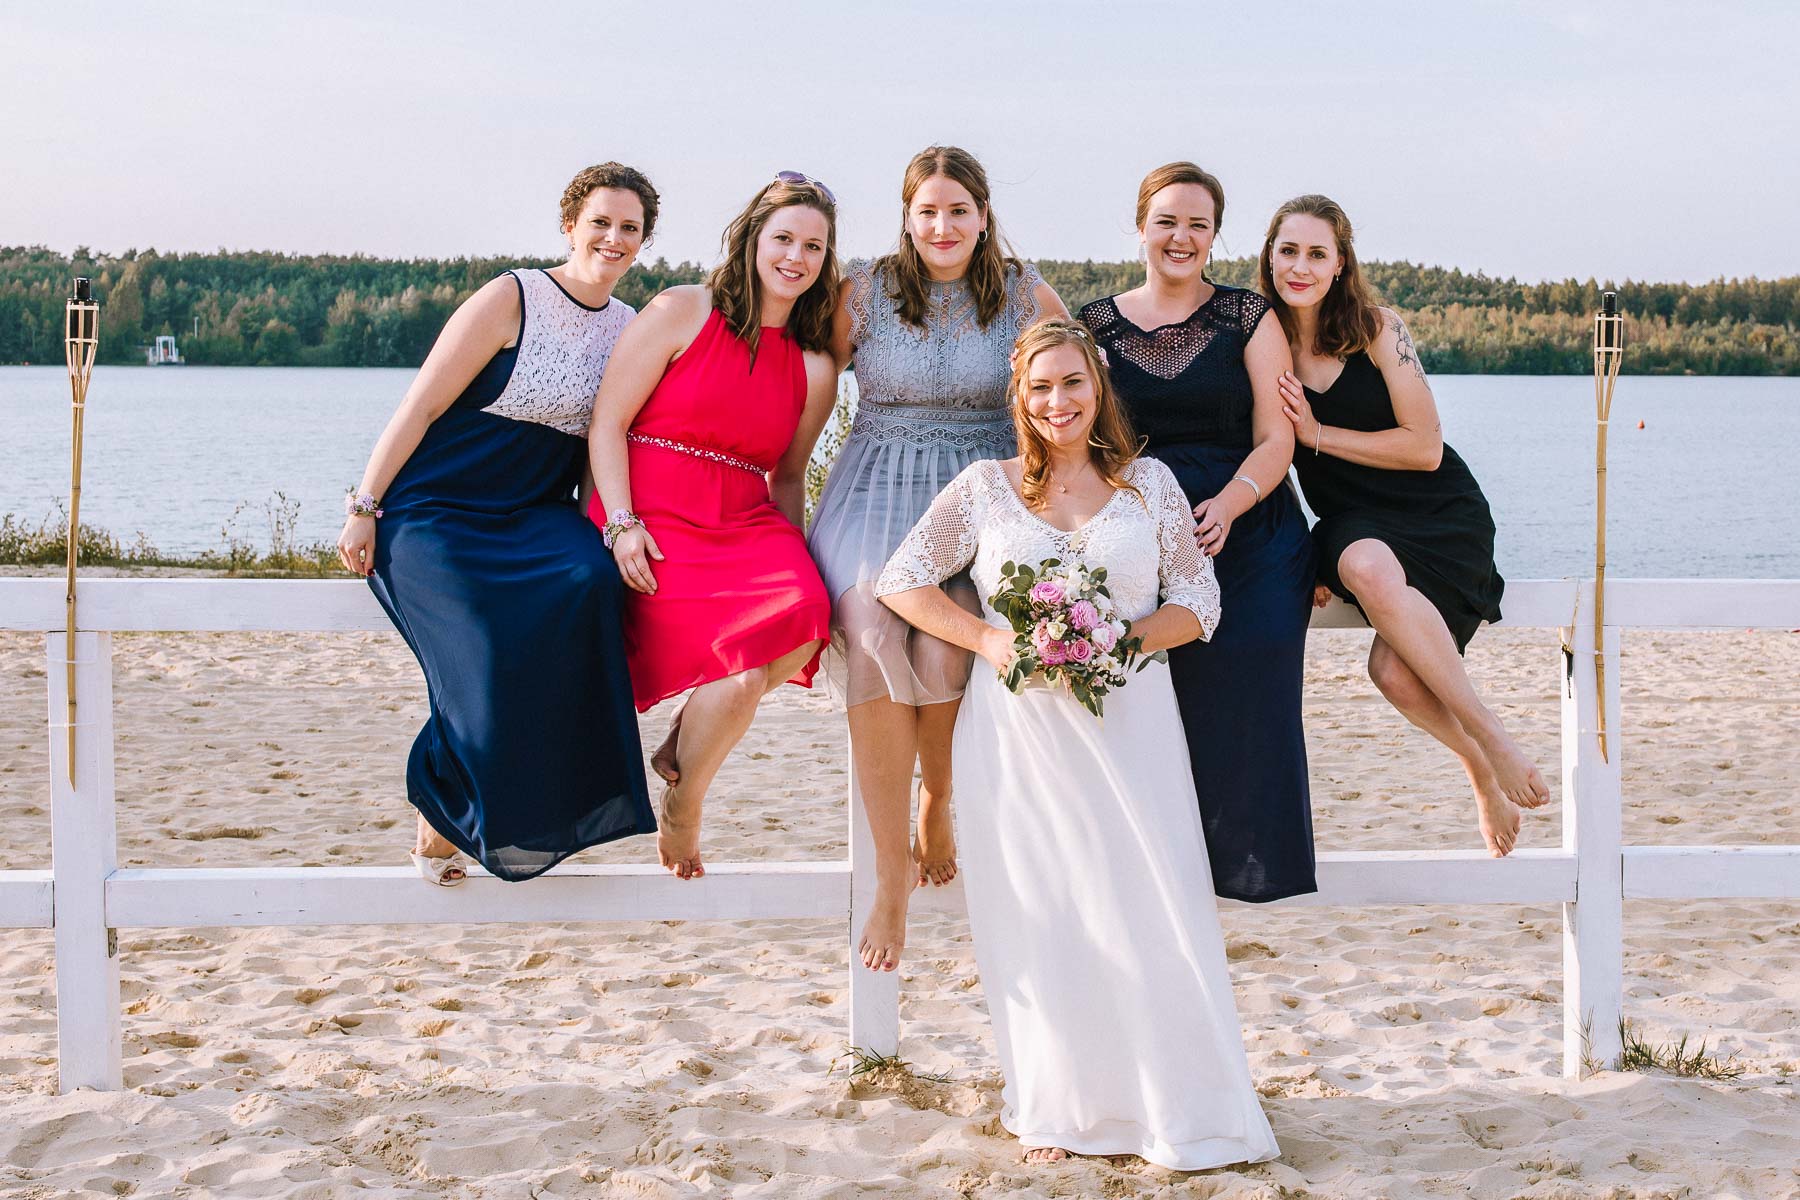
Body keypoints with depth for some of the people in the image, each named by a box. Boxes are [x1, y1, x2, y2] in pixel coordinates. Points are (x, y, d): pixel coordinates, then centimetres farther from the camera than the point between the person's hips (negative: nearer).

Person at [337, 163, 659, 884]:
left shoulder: (630, 329, 9)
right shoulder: (511, 300, -9)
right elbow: (422, 404, -9)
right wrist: (364, 508, -12)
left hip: (534, 518, 5)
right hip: (435, 510, -5)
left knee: (589, 582, -30)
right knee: (492, 653, -29)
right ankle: (441, 820, -6)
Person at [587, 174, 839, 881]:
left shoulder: (815, 369, 16)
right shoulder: (682, 313, 3)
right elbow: (607, 423, -1)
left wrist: (793, 558, 7)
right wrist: (621, 523, -13)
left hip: (745, 525, 5)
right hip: (651, 523, -4)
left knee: (802, 620, -29)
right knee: (747, 651, -29)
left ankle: (688, 752, -3)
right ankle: (680, 807, -2)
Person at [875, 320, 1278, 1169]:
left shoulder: (1149, 484, 10)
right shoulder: (985, 487, 7)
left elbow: (1198, 602, 8)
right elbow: (901, 581, 5)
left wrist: (1122, 638, -10)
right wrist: (987, 640, -8)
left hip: (1128, 723, 0)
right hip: (1018, 727, 0)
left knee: (1146, 907, -5)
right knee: (1039, 914, 1)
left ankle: (1178, 1110, 3)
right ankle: (1058, 1109, 10)